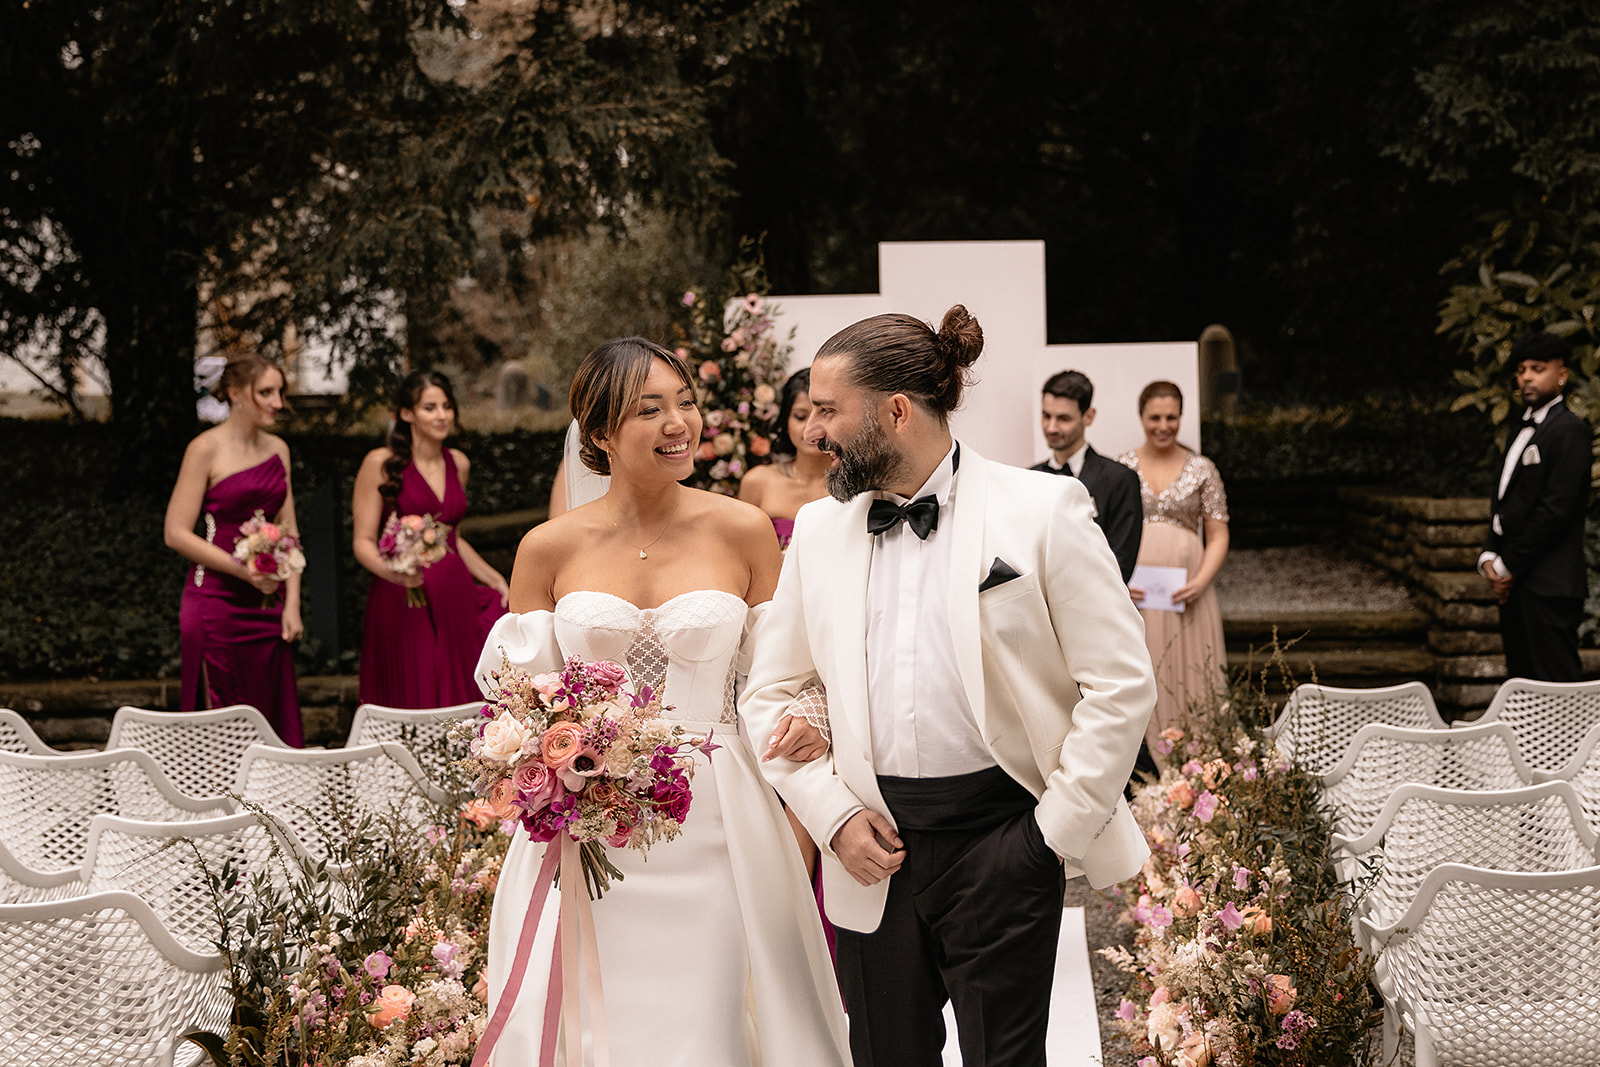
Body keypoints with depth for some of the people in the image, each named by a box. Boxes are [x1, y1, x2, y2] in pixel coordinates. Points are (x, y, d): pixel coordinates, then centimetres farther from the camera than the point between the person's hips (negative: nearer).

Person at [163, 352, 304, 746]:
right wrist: (243, 569, -16)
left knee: (273, 711, 5)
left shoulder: (277, 448, 11)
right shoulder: (206, 449, -7)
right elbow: (176, 533, -10)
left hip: (267, 604, 6)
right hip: (218, 602, -6)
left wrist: (292, 603, 4)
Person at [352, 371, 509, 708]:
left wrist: (493, 578, 17)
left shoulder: (458, 463, 14)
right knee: (409, 709, -7)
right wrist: (392, 570, -24)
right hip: (402, 602, -5)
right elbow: (363, 542, -5)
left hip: (455, 602, 5)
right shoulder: (380, 464, -3)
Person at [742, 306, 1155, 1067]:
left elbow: (1121, 684, -6)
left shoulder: (1041, 510, -5)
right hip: (873, 847, 4)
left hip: (998, 840, -4)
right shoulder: (819, 528, 8)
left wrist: (1057, 828, -7)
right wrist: (831, 813, -1)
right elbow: (769, 693, 12)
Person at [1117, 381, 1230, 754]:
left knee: (1188, 677, -1)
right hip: (1132, 593, 0)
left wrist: (1201, 581, -10)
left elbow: (1218, 537, 6)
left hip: (1185, 594, 0)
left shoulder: (1202, 470, 6)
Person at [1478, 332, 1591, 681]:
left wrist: (1509, 566, -12)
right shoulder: (1524, 430, 20)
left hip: (1548, 586, -9)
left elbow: (1556, 509, -16)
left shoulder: (1569, 430, -9)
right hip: (1515, 582, 9)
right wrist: (1490, 557, 4)